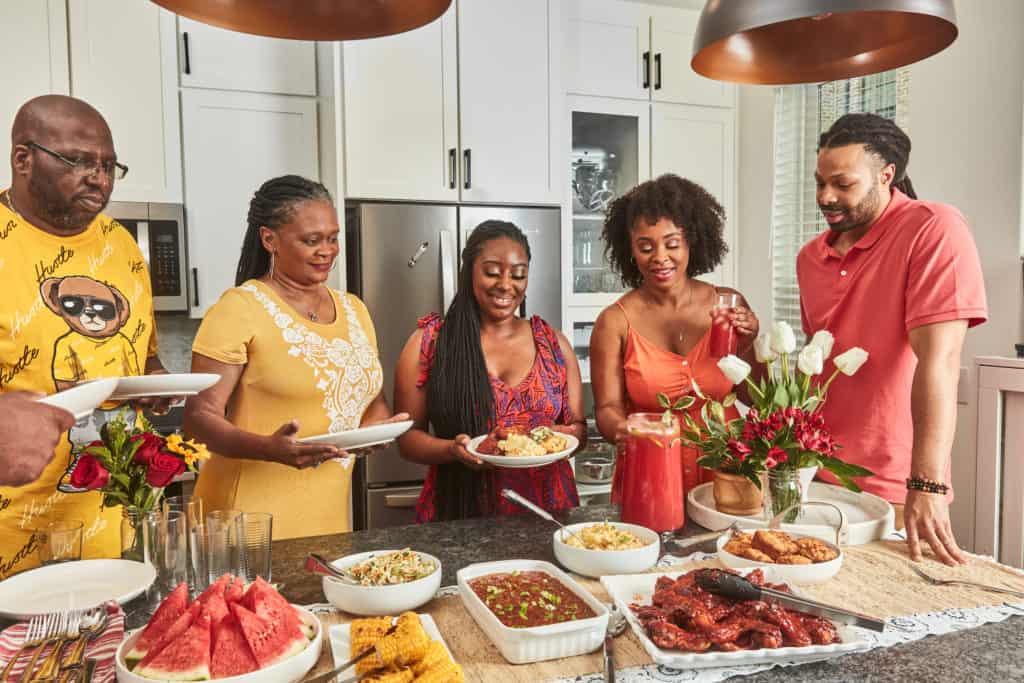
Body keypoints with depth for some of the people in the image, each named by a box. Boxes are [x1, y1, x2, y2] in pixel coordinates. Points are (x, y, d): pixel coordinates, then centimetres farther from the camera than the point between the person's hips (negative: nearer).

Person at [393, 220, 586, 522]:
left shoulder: (554, 343, 8)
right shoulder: (428, 342, 1)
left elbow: (579, 428, 12)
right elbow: (407, 435, 2)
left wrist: (563, 436, -9)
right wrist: (453, 450, -16)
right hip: (460, 512, -2)